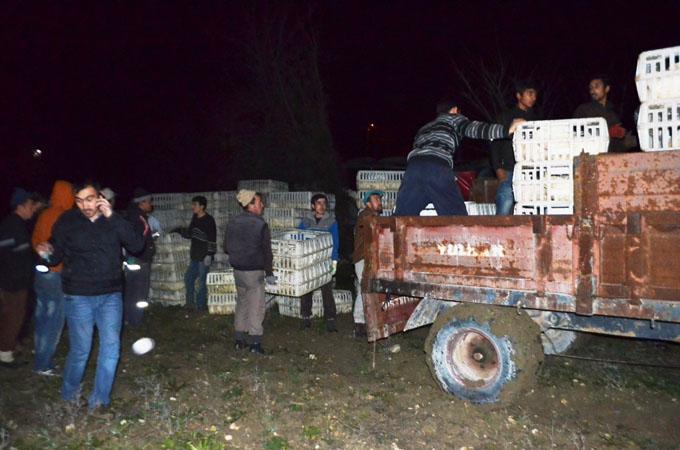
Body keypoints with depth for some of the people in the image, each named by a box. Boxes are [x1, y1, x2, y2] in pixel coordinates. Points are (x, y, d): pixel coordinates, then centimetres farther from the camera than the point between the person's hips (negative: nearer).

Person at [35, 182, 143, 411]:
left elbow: (137, 245, -14)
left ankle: (99, 401, 15)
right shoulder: (67, 221, -3)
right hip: (78, 297, -2)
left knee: (111, 347, -1)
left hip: (111, 296, 2)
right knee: (80, 350, 3)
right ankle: (69, 397, 30)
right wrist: (47, 253, -18)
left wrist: (112, 217, -21)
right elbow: (57, 256, 6)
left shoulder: (114, 220, 0)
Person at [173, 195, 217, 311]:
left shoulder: (208, 220, -15)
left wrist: (209, 255, -20)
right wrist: (179, 230, 6)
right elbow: (189, 233, 21)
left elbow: (212, 239, -18)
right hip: (195, 256, 9)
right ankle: (190, 302, 27)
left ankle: (201, 305, 12)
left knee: (202, 281, 0)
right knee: (188, 278, 14)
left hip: (204, 257, -8)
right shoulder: (195, 218, 10)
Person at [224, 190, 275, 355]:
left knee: (241, 303, 18)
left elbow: (227, 248, 11)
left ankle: (240, 339, 24)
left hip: (237, 271, 6)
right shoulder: (260, 225, -15)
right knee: (256, 307, 1)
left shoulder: (232, 223, 4)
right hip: (254, 272, -6)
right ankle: (255, 342, 3)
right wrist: (269, 273, -5)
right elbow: (267, 252, -13)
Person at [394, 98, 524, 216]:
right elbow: (473, 129, 6)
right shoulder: (453, 118, 25)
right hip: (437, 166, -4)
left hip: (413, 165, 5)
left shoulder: (424, 128, 40)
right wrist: (507, 130, 1)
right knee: (456, 216, 3)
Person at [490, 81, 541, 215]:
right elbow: (495, 143, 3)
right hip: (510, 172, -3)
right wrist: (498, 168, -7)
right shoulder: (505, 117, 9)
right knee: (504, 210, -10)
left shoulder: (535, 119, 19)